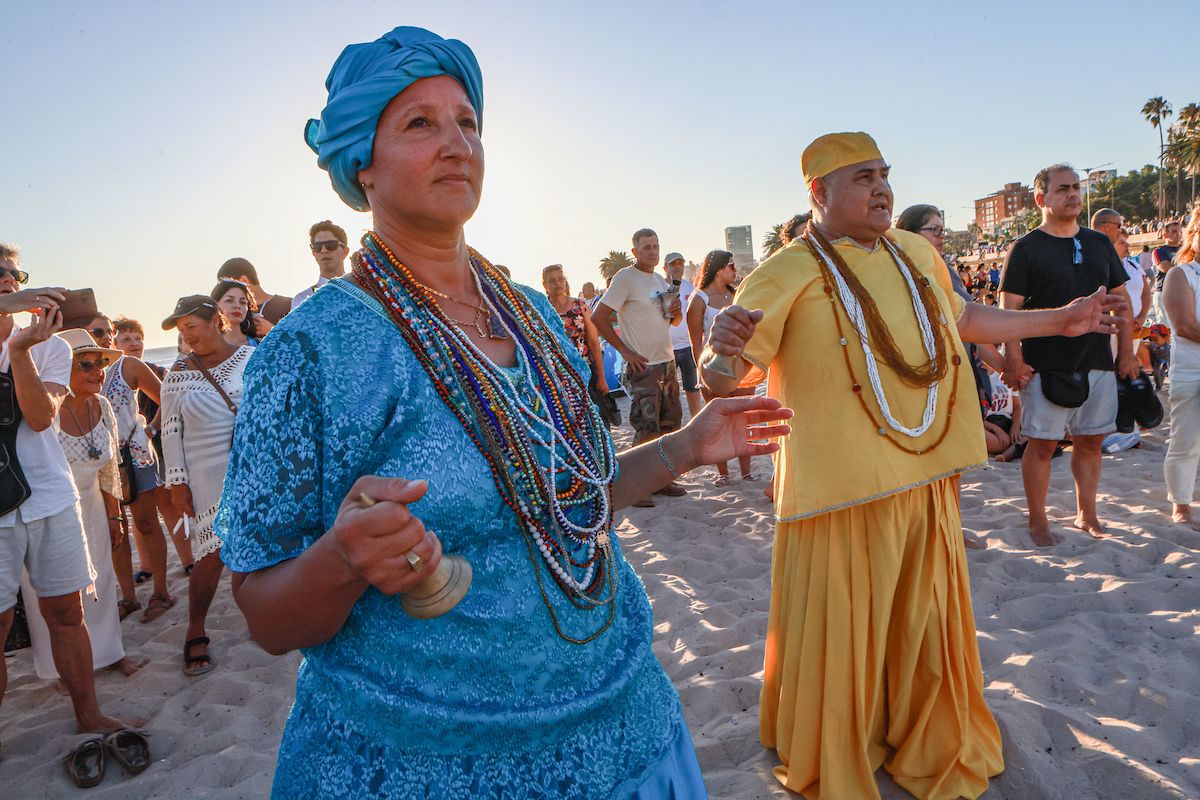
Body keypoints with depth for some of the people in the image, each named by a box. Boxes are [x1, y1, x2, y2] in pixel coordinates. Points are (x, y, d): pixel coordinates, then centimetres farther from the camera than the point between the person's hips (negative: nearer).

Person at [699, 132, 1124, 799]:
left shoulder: (917, 253, 10)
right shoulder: (788, 275, -12)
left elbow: (963, 318, 26)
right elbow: (723, 375, -18)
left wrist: (1060, 321, 30)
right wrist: (724, 350, -42)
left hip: (928, 478, 7)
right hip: (844, 492, -6)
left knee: (927, 623, 20)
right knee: (841, 636, 6)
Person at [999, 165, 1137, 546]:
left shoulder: (1099, 243, 12)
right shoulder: (1026, 248, -4)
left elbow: (1120, 298, 16)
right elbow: (1009, 308, -9)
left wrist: (1126, 351, 10)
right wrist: (1014, 360, -16)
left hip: (1097, 362, 5)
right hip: (1047, 366, -5)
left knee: (1090, 441, 12)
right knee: (1042, 443, -1)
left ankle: (1086, 513, 26)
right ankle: (1038, 522, 10)